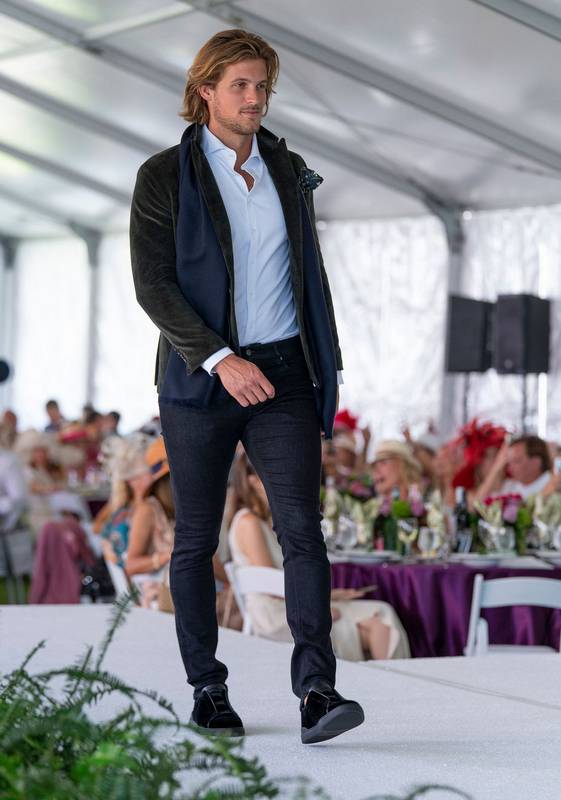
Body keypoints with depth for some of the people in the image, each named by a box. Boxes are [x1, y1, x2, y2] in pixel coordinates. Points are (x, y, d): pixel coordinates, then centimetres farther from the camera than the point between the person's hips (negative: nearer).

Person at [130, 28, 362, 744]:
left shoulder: (288, 170, 11)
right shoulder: (163, 176, -2)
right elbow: (152, 286, -10)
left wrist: (324, 368, 15)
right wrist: (221, 360, -20)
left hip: (283, 375, 3)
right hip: (200, 378, -2)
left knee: (302, 528, -12)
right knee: (196, 540, 5)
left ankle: (316, 692, -20)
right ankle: (207, 690, 18)